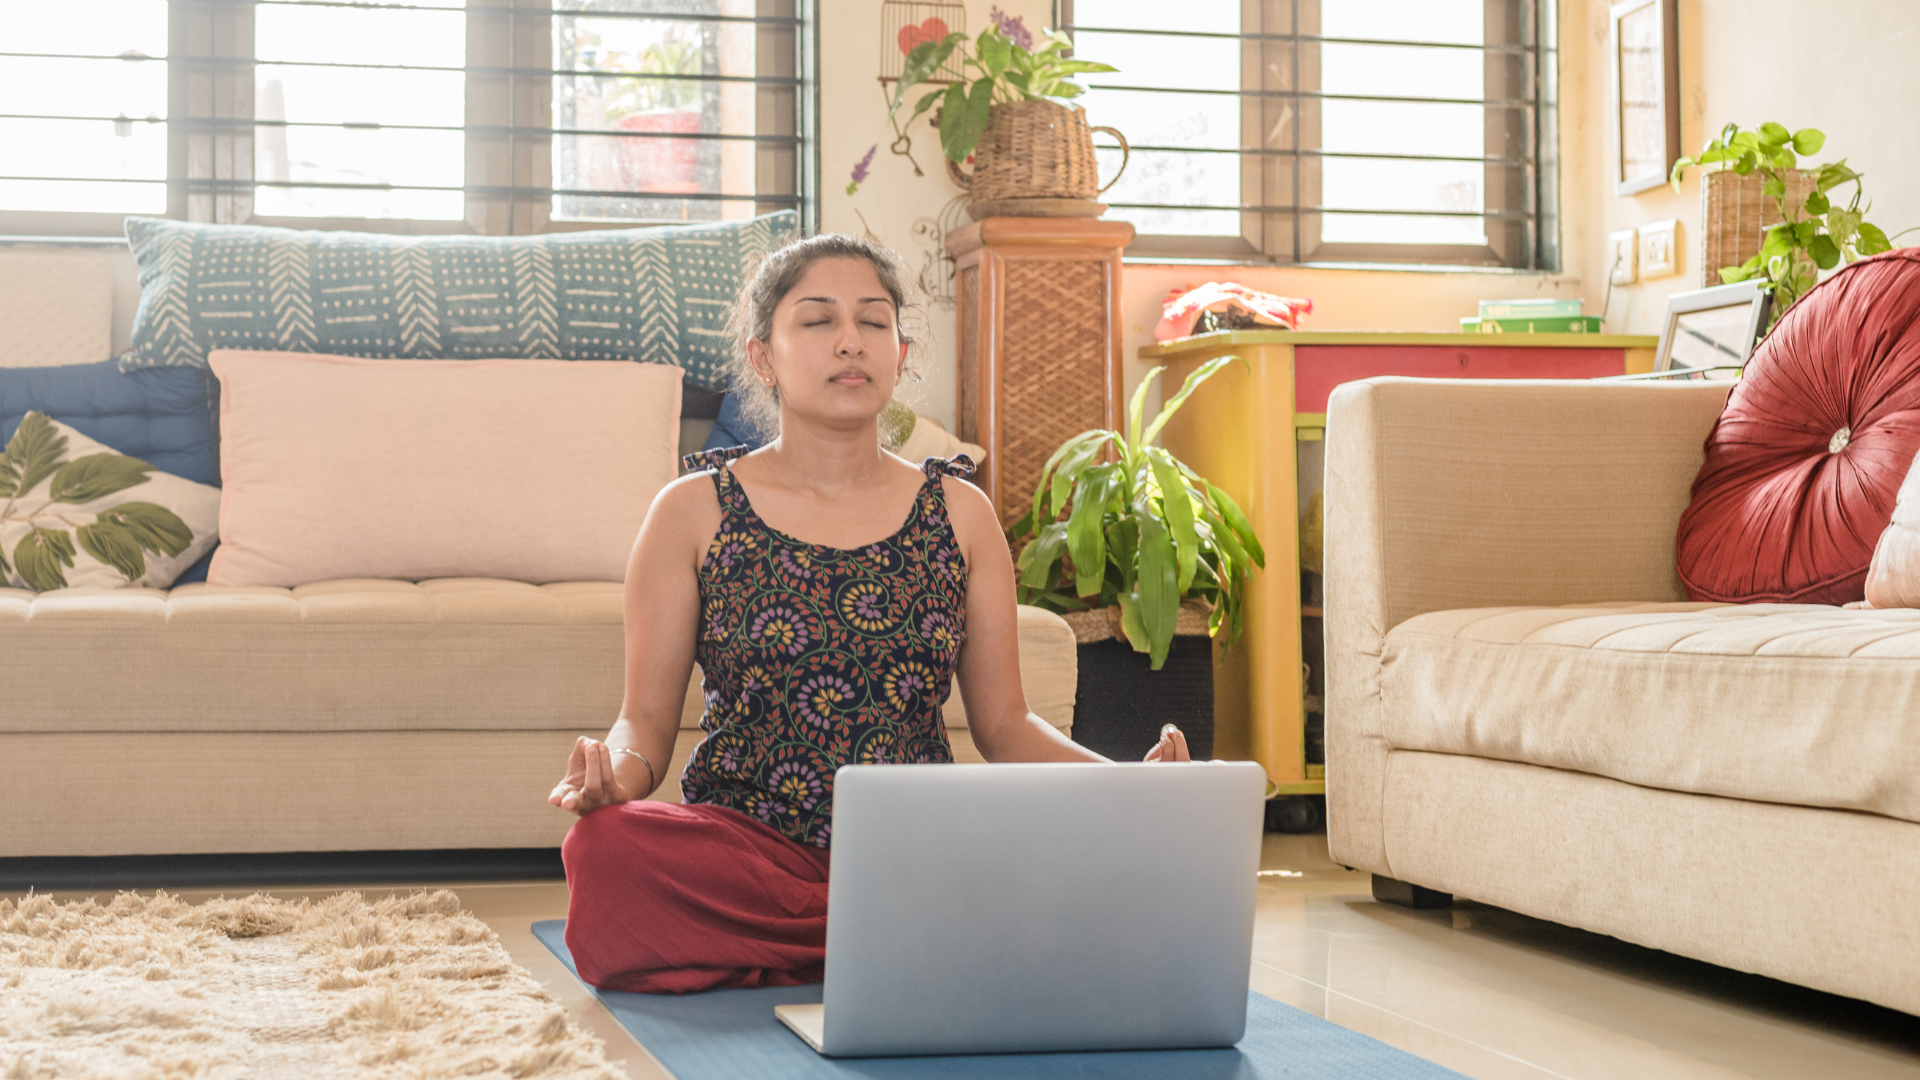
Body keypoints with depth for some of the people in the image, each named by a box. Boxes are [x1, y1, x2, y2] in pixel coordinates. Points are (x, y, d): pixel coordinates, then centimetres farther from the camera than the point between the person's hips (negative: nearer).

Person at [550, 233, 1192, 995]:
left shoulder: (959, 514, 12)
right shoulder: (694, 513, 6)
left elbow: (1004, 724, 12)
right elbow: (647, 718, 5)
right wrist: (615, 772, -20)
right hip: (744, 842, -1)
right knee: (609, 852, -36)